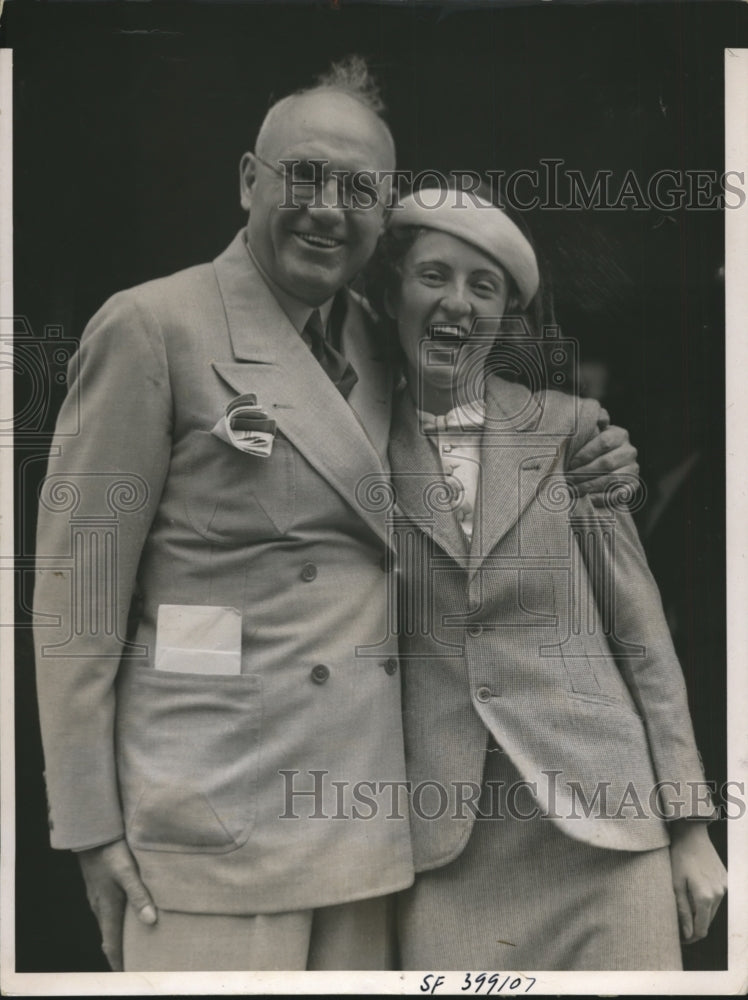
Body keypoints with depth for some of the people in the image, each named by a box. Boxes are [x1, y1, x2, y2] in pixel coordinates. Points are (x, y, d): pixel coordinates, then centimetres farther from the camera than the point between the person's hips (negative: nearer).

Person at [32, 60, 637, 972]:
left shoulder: (380, 343, 12)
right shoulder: (151, 328, -6)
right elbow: (76, 587, -7)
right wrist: (92, 826, -8)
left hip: (366, 813, 6)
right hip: (217, 810, -5)